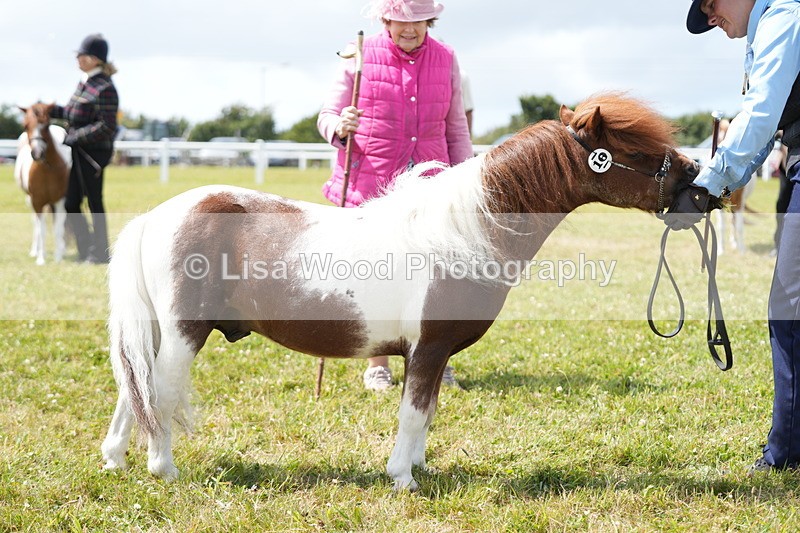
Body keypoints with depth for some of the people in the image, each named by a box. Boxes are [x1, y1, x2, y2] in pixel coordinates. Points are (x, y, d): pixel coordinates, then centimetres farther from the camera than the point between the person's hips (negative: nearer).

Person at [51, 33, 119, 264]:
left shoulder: (105, 89, -18)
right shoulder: (84, 82, 10)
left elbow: (106, 126, -21)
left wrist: (75, 137, -20)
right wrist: (51, 111, 11)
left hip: (94, 153, -9)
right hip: (79, 151, 9)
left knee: (94, 202, 2)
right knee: (71, 204, 12)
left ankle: (100, 252, 14)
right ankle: (86, 247, 24)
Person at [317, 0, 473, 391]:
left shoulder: (445, 60, 5)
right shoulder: (360, 57, -4)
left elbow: (456, 130, 12)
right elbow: (326, 116, 1)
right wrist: (339, 128, -23)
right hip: (371, 188, -2)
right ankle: (377, 366, 17)